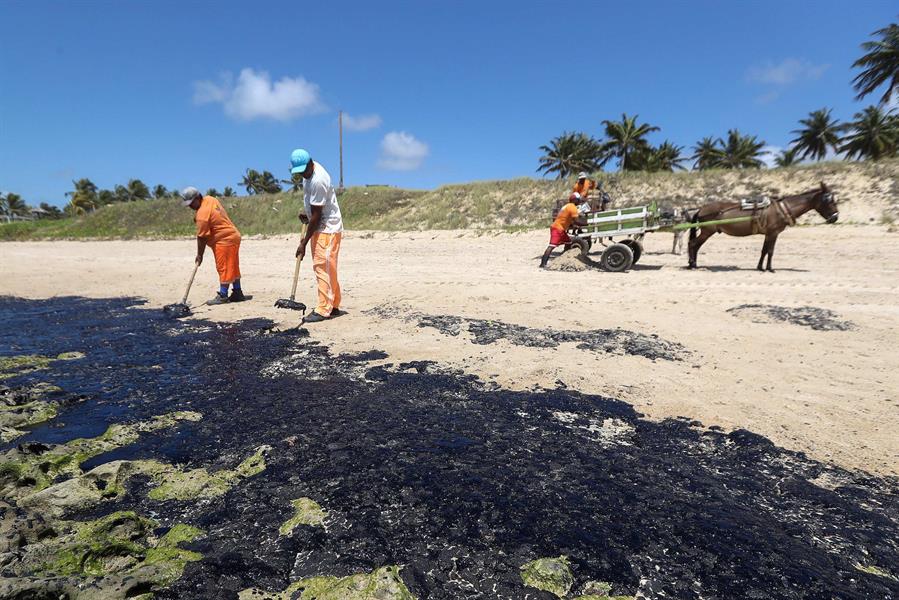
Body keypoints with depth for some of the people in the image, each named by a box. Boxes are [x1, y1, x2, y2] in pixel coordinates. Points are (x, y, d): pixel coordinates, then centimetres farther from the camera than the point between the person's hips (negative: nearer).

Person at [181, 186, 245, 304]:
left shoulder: (202, 215, -21)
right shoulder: (210, 199, 5)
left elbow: (201, 237, -16)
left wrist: (199, 255, -7)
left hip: (224, 241, -10)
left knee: (223, 268, -4)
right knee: (233, 268, 13)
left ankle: (223, 296, 2)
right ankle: (237, 293, 20)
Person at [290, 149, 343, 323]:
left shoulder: (318, 180, -23)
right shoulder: (309, 171, 6)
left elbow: (316, 215, -21)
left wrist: (304, 243, -16)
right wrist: (306, 213, 6)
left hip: (328, 228, -10)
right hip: (320, 227, 10)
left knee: (323, 267, -10)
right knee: (326, 268, 11)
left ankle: (324, 310, -7)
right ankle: (333, 306, 17)